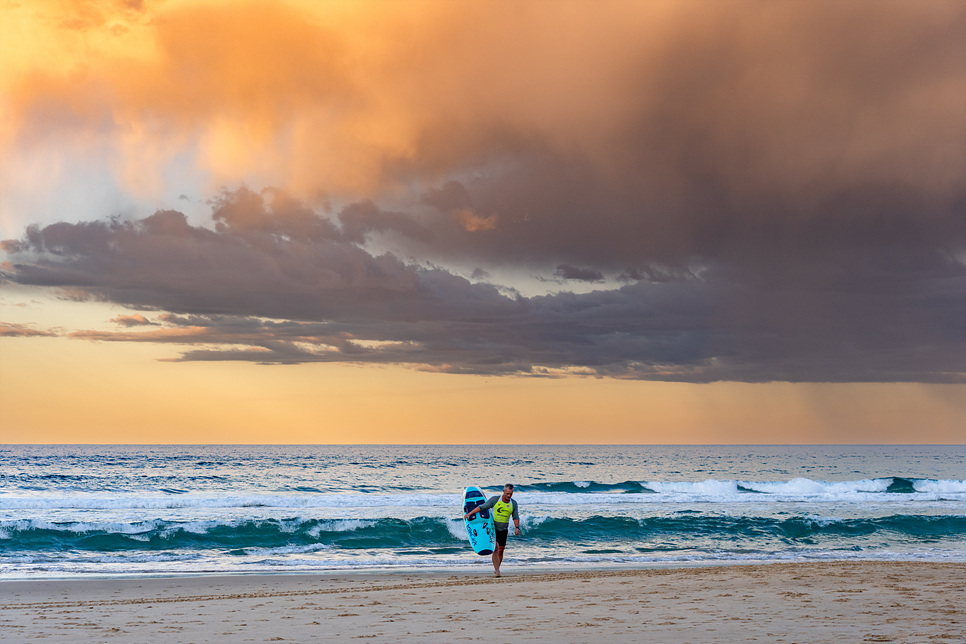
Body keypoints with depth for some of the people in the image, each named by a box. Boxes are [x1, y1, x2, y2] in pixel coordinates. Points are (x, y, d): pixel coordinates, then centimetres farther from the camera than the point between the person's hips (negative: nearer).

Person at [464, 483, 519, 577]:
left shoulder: (513, 504, -1)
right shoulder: (495, 500, -11)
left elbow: (516, 517, 4)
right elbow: (482, 507, -10)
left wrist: (517, 527, -13)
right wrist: (469, 513, -15)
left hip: (503, 530, 4)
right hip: (493, 528, -4)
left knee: (501, 550, 8)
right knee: (495, 549, -16)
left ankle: (496, 568, 26)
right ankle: (497, 571, -20)